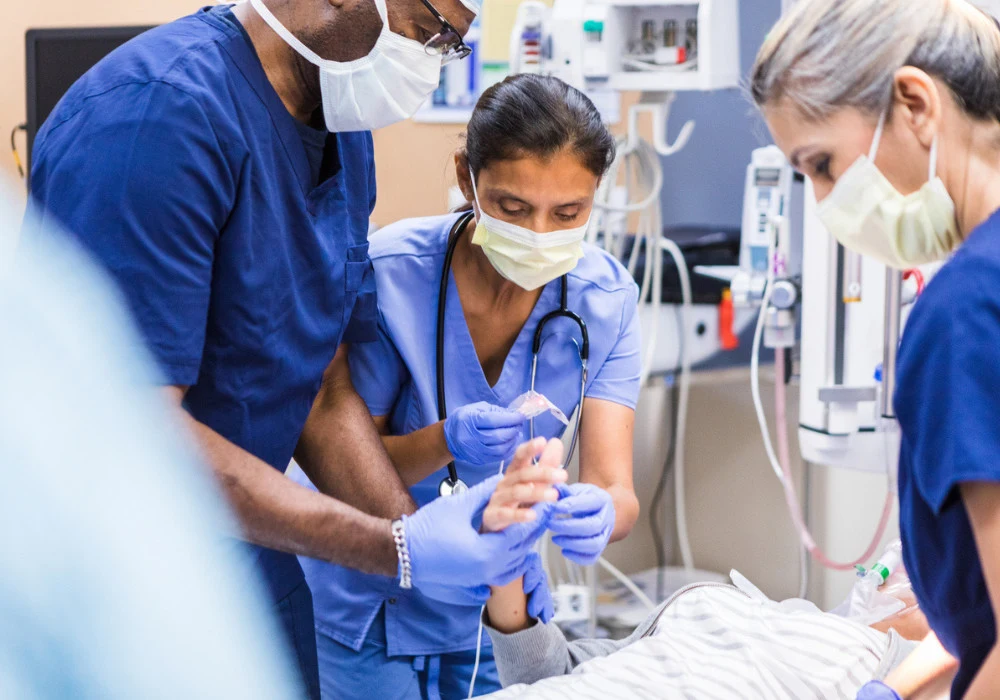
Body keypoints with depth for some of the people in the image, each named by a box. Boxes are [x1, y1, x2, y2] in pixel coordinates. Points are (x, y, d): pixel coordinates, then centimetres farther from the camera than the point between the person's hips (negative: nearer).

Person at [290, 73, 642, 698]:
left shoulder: (605, 297, -14)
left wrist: (598, 514, -46)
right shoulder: (390, 273, -24)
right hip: (366, 594, -3)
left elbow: (616, 487, -21)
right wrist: (445, 442, -37)